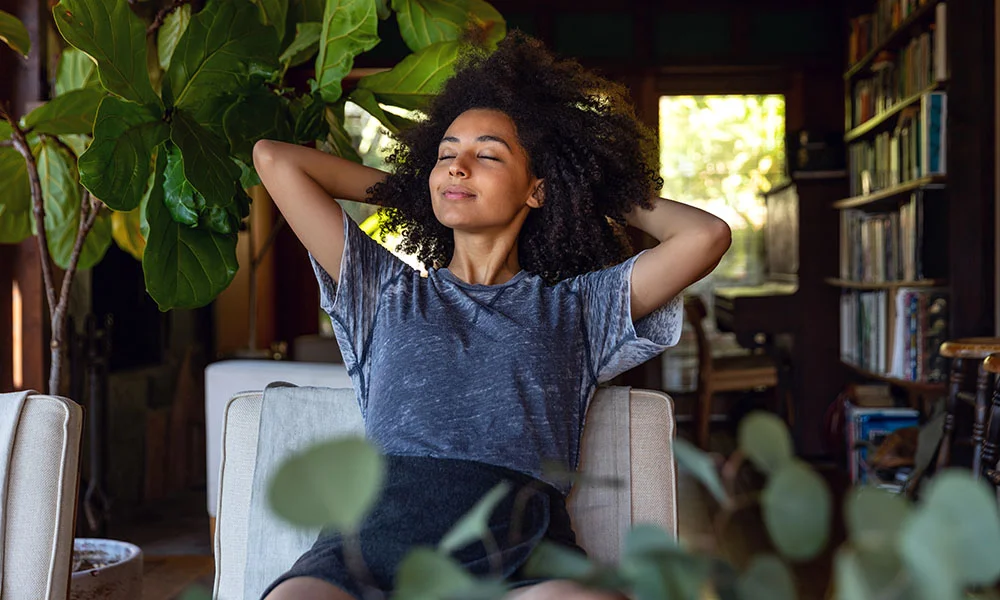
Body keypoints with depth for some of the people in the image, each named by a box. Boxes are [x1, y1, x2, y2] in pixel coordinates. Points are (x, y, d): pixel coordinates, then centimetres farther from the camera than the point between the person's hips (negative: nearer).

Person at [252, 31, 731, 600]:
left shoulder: (573, 307, 23)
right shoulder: (389, 291, 26)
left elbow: (707, 235, 14)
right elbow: (273, 158, 27)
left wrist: (608, 198, 30)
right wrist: (405, 188, 37)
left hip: (525, 554, 0)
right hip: (381, 528, 1)